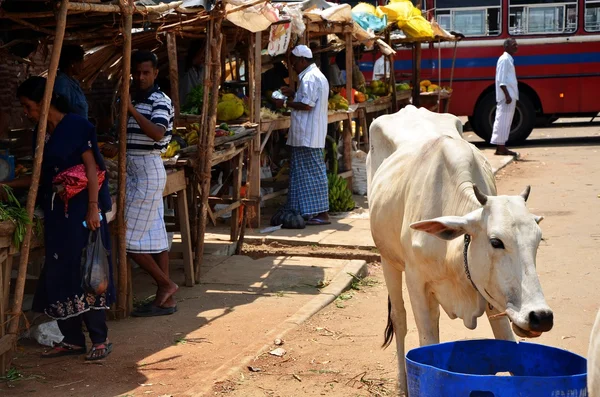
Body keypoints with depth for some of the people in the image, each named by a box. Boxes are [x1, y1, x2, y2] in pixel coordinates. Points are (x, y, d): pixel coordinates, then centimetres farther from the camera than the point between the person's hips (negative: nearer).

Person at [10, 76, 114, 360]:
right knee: (59, 275, 7)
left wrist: (93, 208, -18)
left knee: (85, 273, -6)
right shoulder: (42, 135, 13)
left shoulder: (75, 126, -9)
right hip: (56, 214, 8)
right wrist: (9, 184, 15)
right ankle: (72, 339, 16)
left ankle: (100, 340, 3)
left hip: (80, 212, -8)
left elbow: (91, 168, -12)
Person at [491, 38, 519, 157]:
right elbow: (501, 80, -17)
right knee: (502, 121, -8)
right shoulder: (504, 59, -11)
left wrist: (512, 96, 18)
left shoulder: (509, 59, 18)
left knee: (506, 122, 10)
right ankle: (500, 148, -8)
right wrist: (507, 95, -22)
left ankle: (502, 147, 13)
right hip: (506, 97, -10)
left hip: (510, 96, 10)